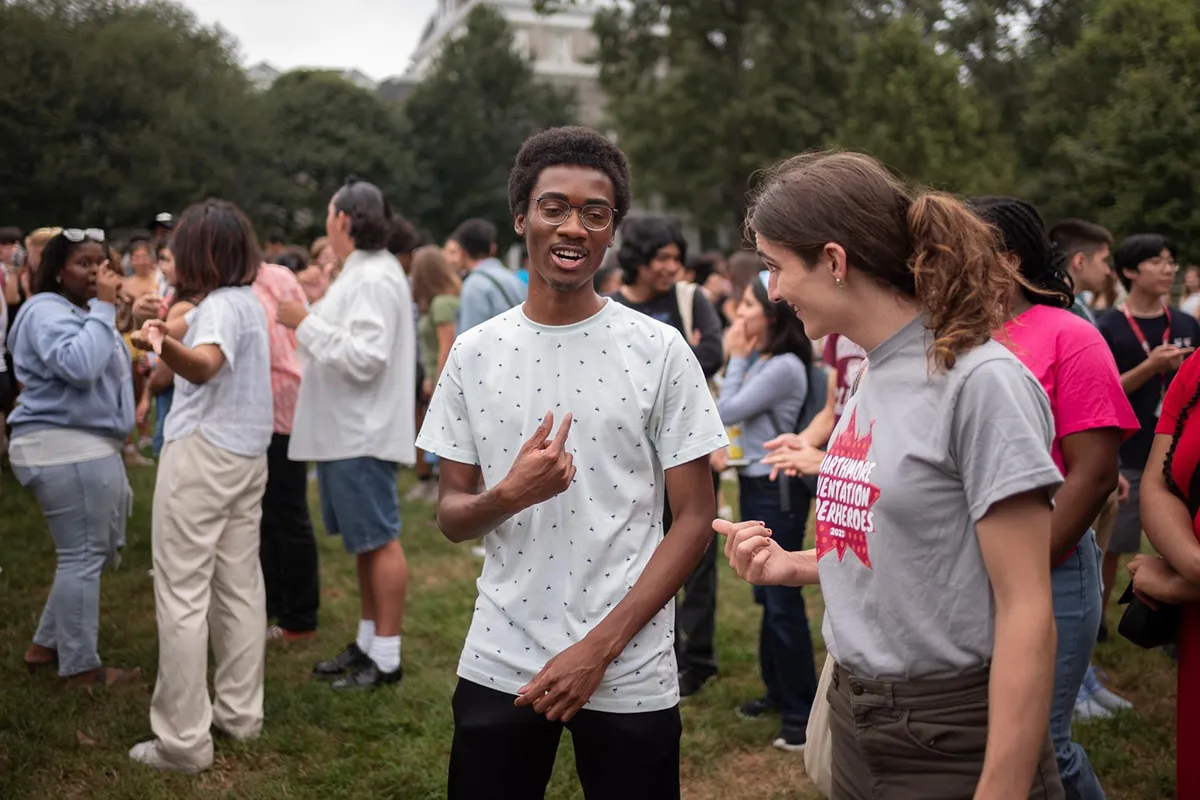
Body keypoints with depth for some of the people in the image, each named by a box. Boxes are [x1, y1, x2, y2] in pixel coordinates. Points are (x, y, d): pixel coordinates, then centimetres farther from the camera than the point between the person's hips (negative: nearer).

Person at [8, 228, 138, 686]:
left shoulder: (82, 311, 21)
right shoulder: (47, 312, -12)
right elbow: (79, 366, -29)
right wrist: (104, 308, -23)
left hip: (90, 446, 11)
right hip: (66, 450, -11)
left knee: (101, 549, 15)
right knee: (84, 556, -5)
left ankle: (46, 645, 25)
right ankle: (80, 667, 6)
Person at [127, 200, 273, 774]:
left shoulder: (219, 305, -15)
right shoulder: (248, 301, 14)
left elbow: (204, 364, -38)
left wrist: (163, 346, -57)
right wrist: (169, 339, 47)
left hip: (203, 455, -10)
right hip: (247, 455, 10)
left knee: (182, 594, -5)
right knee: (241, 586, 13)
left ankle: (183, 740, -2)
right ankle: (241, 711, 21)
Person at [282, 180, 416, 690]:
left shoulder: (375, 278, -17)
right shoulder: (361, 272, 16)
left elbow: (365, 358, -25)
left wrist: (307, 324, -20)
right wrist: (309, 326, 11)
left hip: (363, 436, -10)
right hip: (346, 432, 10)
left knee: (380, 541, -3)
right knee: (365, 542, 16)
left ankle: (386, 658, 5)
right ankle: (367, 643, 26)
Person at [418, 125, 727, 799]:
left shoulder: (660, 351, -6)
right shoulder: (474, 352, 2)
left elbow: (695, 518, -5)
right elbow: (451, 516, 6)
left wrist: (599, 648, -13)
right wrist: (507, 495, -17)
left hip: (630, 676, -2)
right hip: (498, 668, 2)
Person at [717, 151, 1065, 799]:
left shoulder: (980, 380, -18)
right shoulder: (872, 376, 5)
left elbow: (1027, 613, -19)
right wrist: (795, 566, 0)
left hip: (954, 743, -7)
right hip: (856, 721, 8)